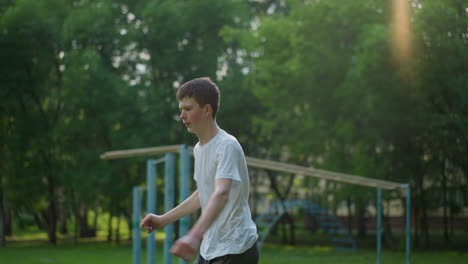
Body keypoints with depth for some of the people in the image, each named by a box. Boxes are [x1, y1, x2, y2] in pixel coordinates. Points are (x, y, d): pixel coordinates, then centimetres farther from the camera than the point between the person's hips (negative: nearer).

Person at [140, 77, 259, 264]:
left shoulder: (227, 146, -18)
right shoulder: (199, 148, 11)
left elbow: (221, 194, -34)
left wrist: (195, 235, -48)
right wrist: (163, 220, 26)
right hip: (209, 249, 9)